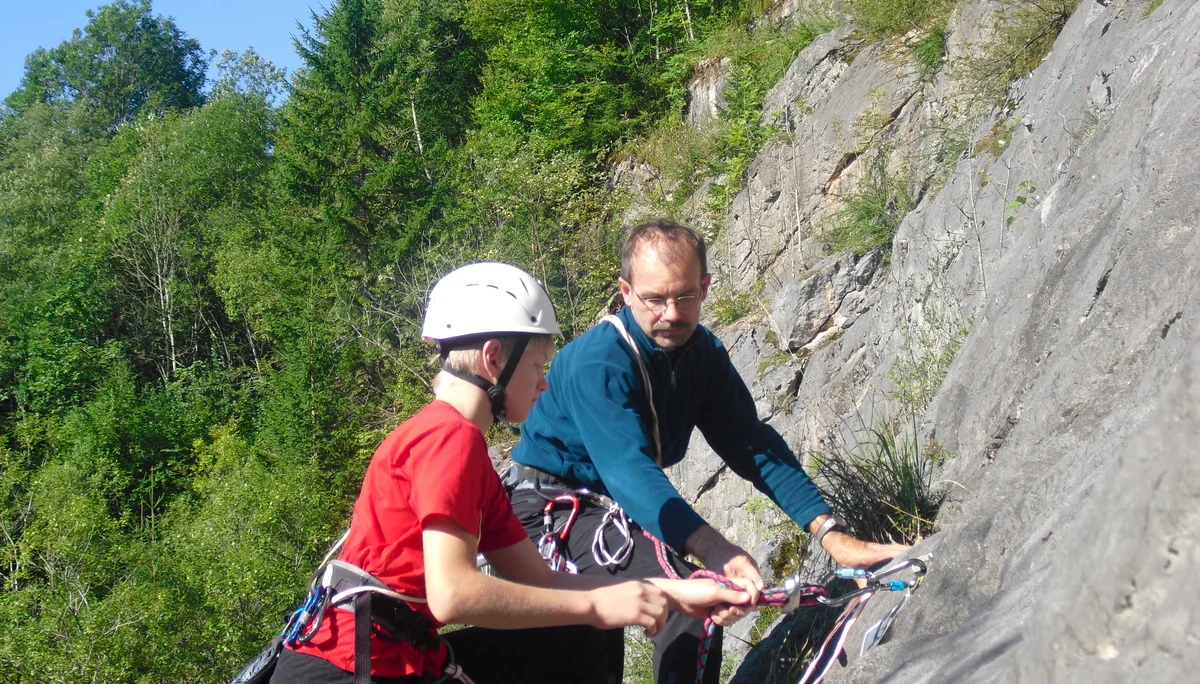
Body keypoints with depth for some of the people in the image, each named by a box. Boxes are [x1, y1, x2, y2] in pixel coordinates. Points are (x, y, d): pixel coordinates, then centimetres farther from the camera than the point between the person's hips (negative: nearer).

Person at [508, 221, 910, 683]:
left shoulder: (704, 354, -4)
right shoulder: (597, 362, -27)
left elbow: (754, 447, -8)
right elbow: (629, 471, -39)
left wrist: (832, 535, -19)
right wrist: (715, 552, -52)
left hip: (610, 505, 8)